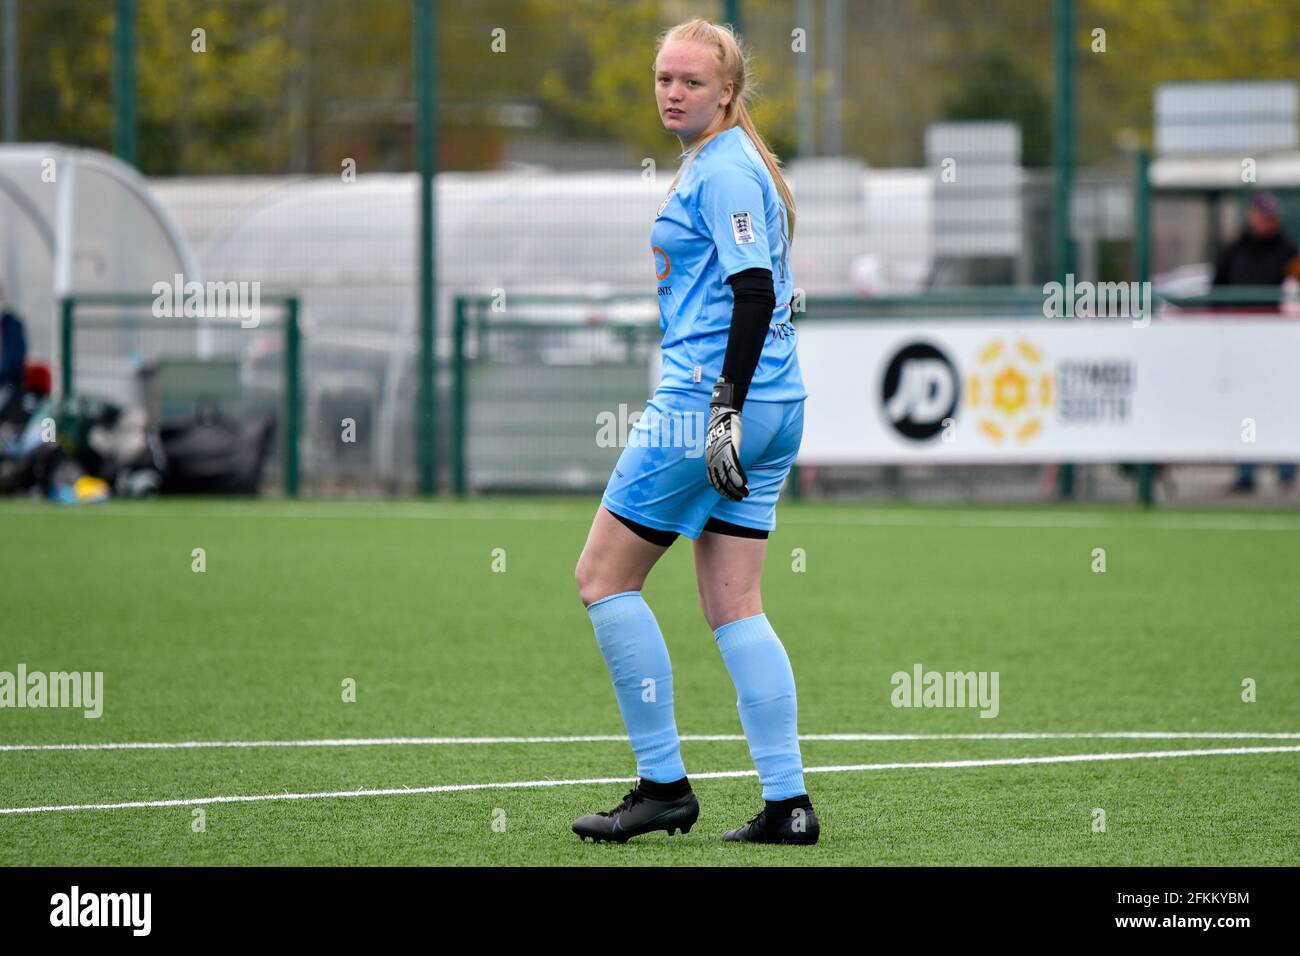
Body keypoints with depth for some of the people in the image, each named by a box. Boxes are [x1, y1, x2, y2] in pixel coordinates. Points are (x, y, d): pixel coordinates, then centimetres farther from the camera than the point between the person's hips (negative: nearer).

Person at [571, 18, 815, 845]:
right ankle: (788, 803, 2)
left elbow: (755, 292, -19)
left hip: (706, 401, -10)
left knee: (604, 577, -1)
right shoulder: (721, 165, 19)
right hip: (775, 407, 10)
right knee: (734, 607, 8)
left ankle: (665, 784, 0)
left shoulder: (722, 170, -11)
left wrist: (725, 406, -23)